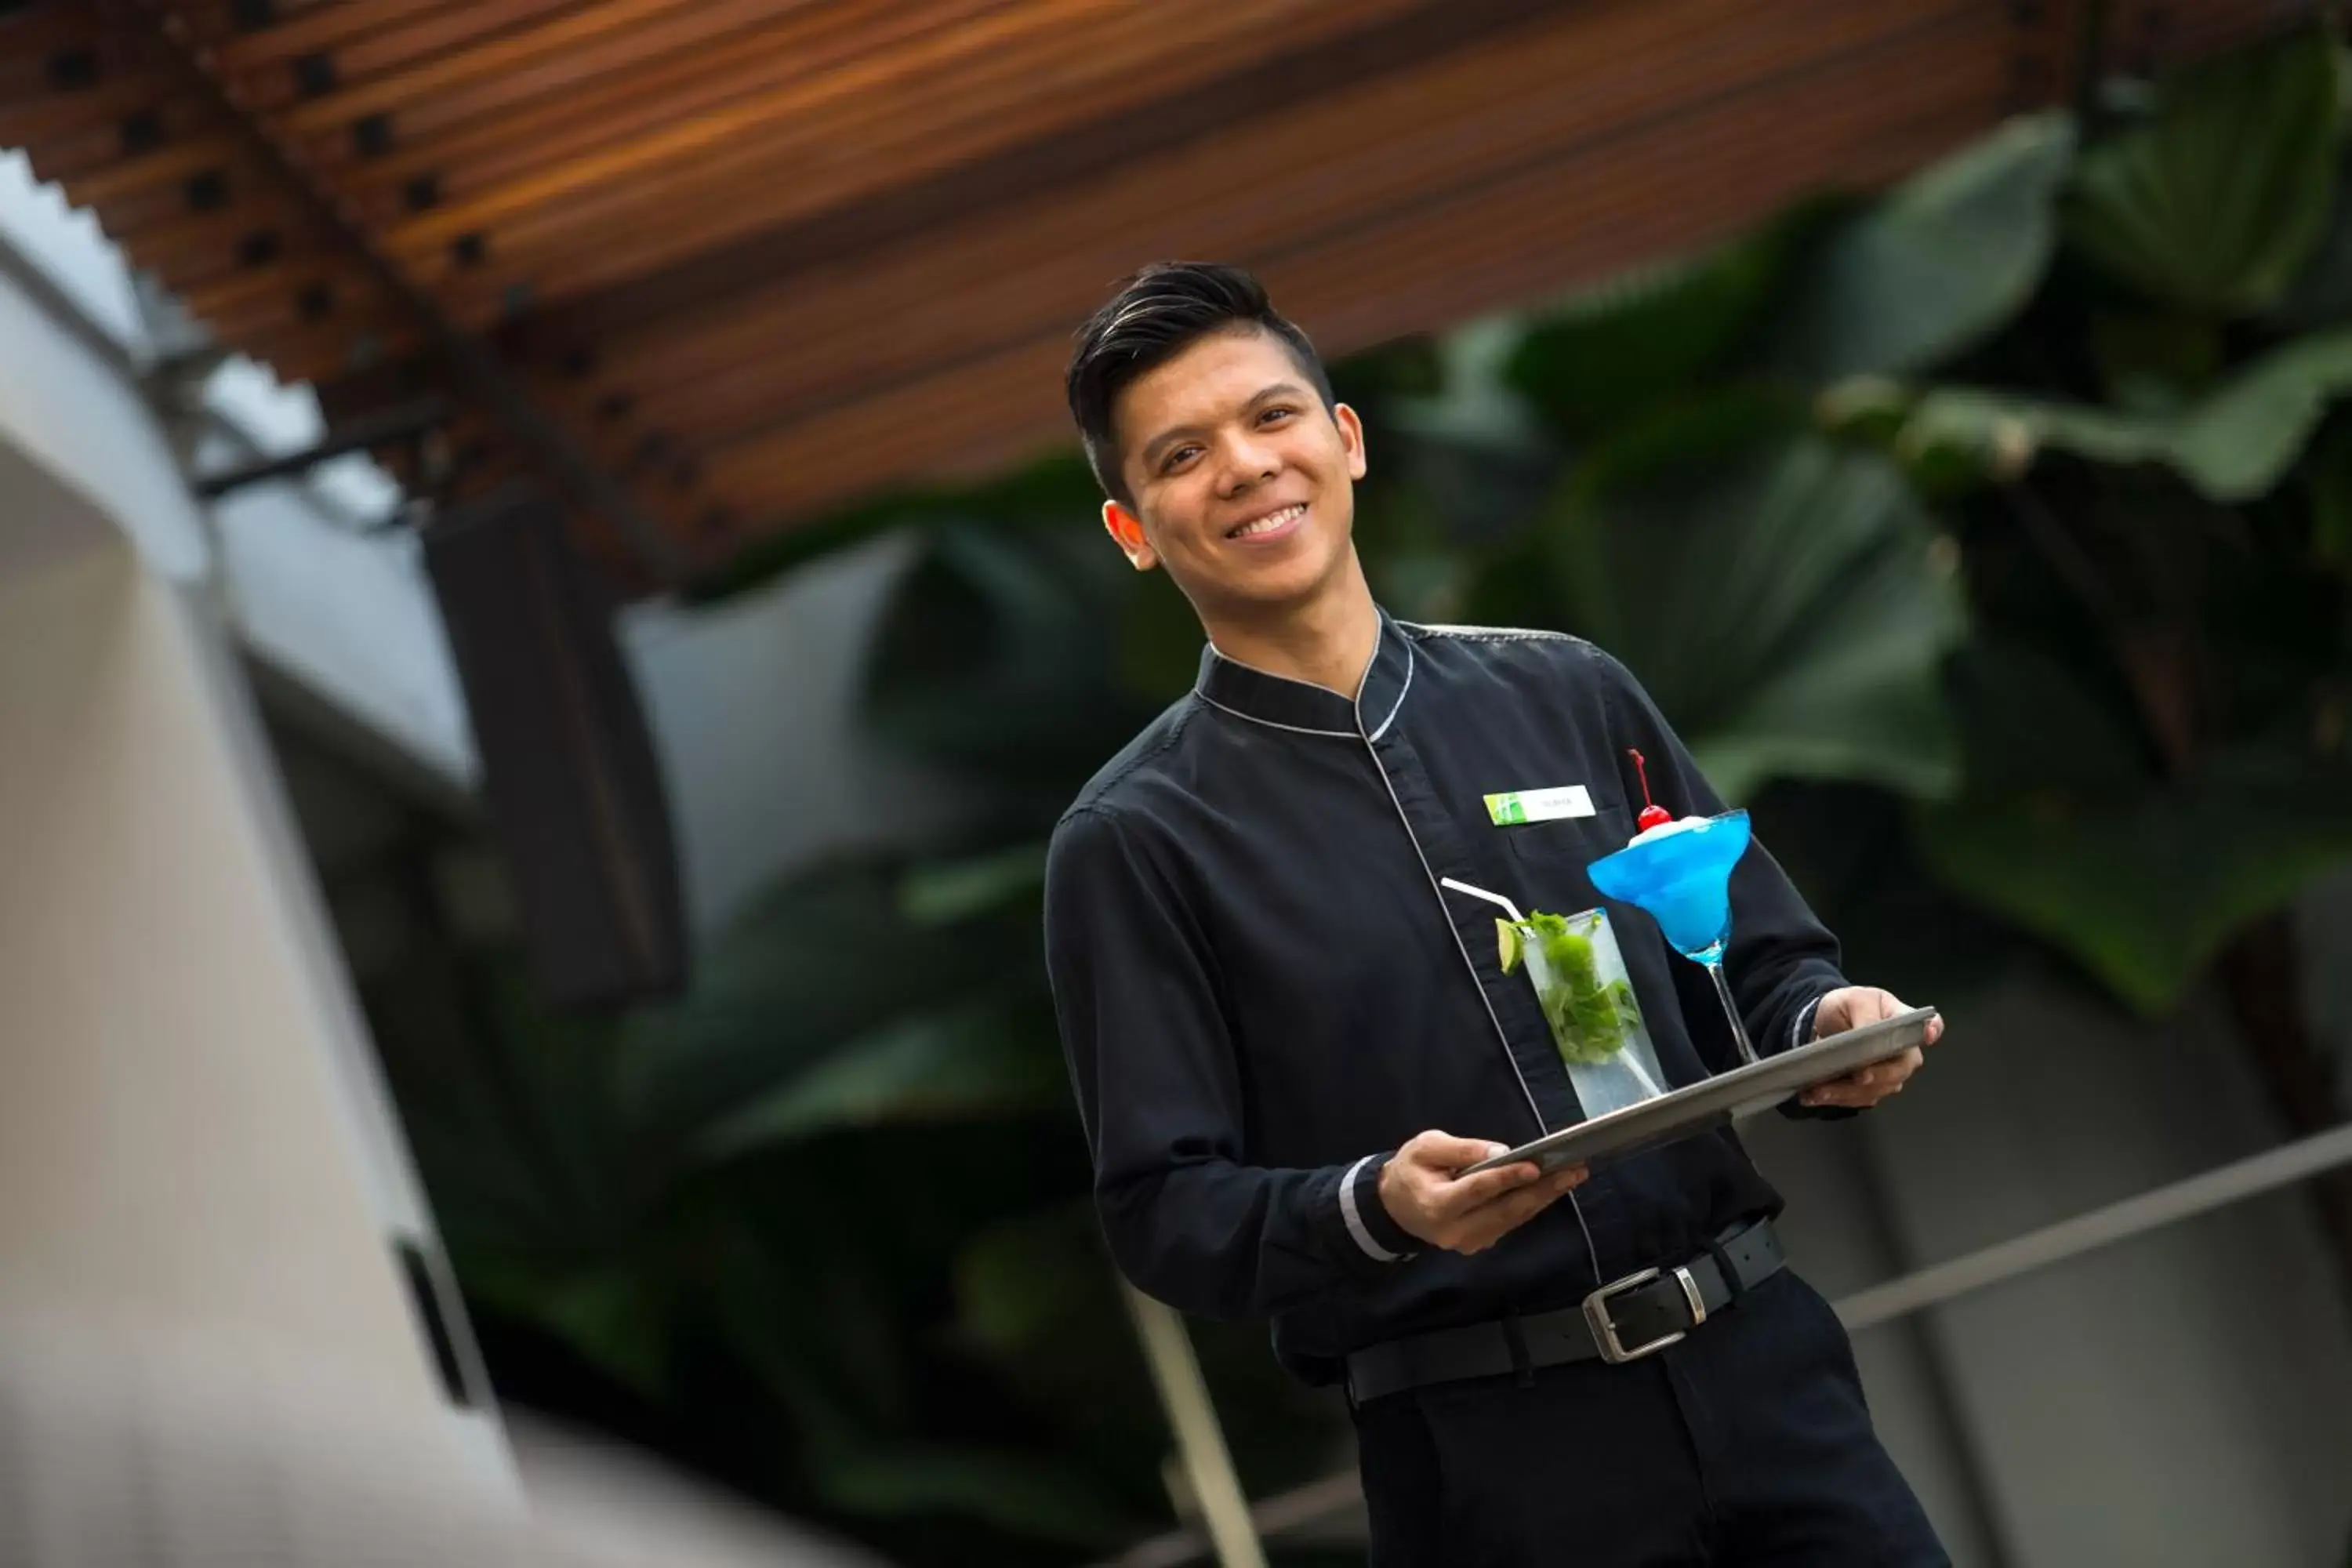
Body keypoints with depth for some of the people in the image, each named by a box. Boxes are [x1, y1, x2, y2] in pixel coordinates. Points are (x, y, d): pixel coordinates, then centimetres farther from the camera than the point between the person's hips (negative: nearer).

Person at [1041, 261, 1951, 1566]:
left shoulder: (1571, 696, 10)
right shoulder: (1135, 842, 0)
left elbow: (1760, 961, 16)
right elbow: (1161, 1211, -4)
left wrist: (1827, 1026, -6)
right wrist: (1375, 1209, -22)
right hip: (1490, 1456, -3)